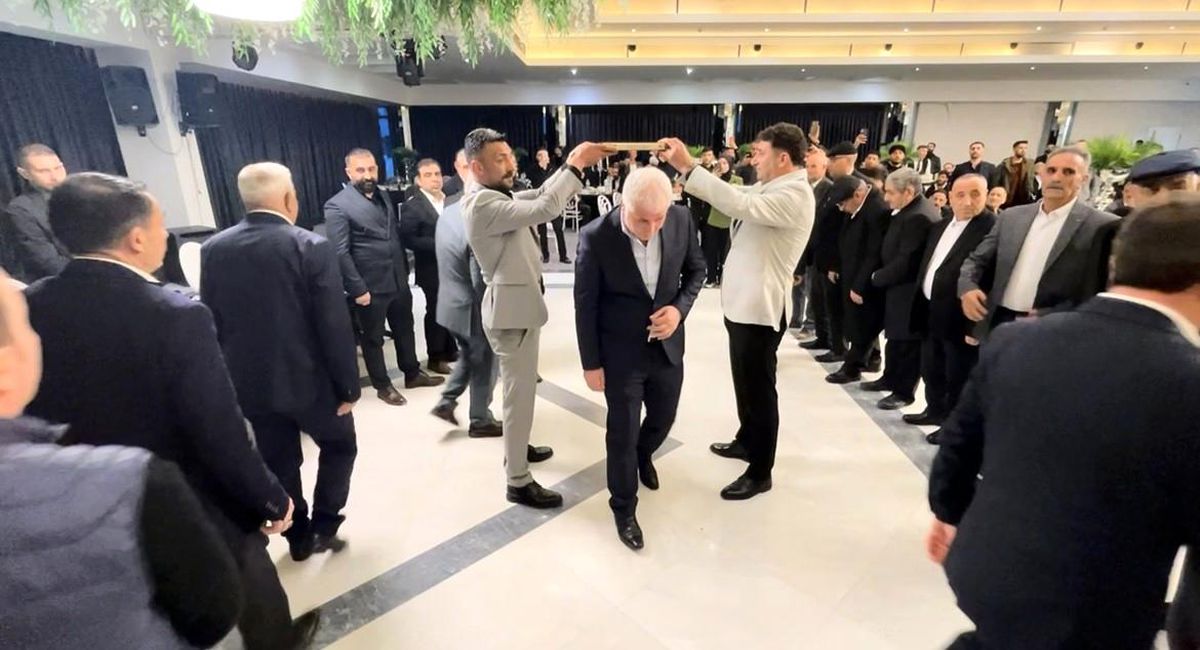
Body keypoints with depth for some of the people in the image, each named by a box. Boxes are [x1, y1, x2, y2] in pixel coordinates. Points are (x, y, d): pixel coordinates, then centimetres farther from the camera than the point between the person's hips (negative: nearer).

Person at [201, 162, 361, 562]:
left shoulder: (213, 249, -1)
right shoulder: (312, 247, -17)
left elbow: (211, 321, 5)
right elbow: (335, 327, -18)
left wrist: (227, 378, 17)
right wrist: (348, 385, -8)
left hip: (249, 381, 5)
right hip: (309, 379, -4)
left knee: (278, 461, 19)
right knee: (339, 446, 20)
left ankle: (298, 536, 32)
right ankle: (323, 526, 19)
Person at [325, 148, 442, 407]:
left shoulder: (384, 196, 10)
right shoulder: (337, 206, -12)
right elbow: (340, 253, -16)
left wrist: (405, 270, 10)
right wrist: (358, 288, -18)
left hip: (399, 280, 7)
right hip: (370, 286, -6)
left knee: (405, 329, 19)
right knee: (373, 338, 10)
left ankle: (413, 373, 36)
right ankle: (383, 386, 25)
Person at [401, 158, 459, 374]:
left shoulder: (450, 200, 7)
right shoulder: (412, 206, -10)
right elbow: (408, 240, -16)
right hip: (432, 269, -5)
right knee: (435, 311, 5)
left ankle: (450, 350, 29)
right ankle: (435, 358, 18)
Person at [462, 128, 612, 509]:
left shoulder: (498, 198, 10)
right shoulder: (482, 204, -22)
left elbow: (539, 195, 8)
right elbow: (544, 210, -32)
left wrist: (572, 165, -7)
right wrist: (576, 166, -24)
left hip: (519, 305, 10)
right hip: (512, 311, -10)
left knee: (520, 390, 23)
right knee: (520, 395, -1)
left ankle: (517, 447, 42)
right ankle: (518, 481, 12)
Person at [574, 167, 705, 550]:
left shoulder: (682, 220, -12)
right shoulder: (596, 237, -22)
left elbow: (696, 268, 5)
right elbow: (585, 304, -12)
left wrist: (680, 308, -14)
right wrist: (591, 363, -8)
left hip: (668, 346, 4)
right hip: (621, 352, -4)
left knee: (663, 418, 21)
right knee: (622, 433, 8)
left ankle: (643, 454, 56)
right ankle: (624, 509, 32)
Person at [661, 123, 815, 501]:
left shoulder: (794, 196, -19)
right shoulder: (769, 189, 12)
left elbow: (740, 205, -34)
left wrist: (687, 168, -33)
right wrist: (687, 167, -2)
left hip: (761, 308, -10)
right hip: (742, 302, 10)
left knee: (759, 388, 2)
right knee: (746, 382, 23)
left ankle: (760, 472, 18)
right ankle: (746, 442, 42)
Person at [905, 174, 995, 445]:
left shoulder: (994, 228, -15)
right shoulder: (940, 227, 13)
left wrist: (976, 325, -23)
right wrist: (921, 305, 13)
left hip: (959, 318, -8)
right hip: (931, 313, 8)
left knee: (957, 377, 6)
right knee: (931, 370, 21)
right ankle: (935, 410, 39)